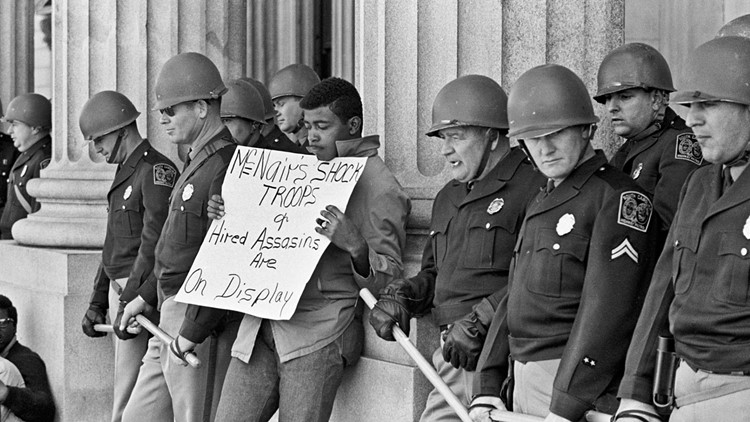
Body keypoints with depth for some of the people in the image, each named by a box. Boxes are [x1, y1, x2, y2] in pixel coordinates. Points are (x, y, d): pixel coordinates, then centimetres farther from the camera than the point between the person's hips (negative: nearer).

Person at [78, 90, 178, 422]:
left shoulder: (156, 170, -12)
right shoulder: (126, 171, 19)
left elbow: (154, 242, -20)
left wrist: (130, 302, -23)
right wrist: (97, 302, 22)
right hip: (120, 288, 9)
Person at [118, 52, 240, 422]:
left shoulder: (226, 166, -19)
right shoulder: (198, 161, 15)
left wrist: (193, 331, -22)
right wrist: (146, 295, 21)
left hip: (204, 321, -10)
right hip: (173, 313, 10)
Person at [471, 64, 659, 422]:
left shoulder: (619, 197, -10)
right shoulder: (542, 203, 18)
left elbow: (609, 309, -18)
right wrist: (487, 391, 11)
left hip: (583, 389, -8)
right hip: (526, 382, 8)